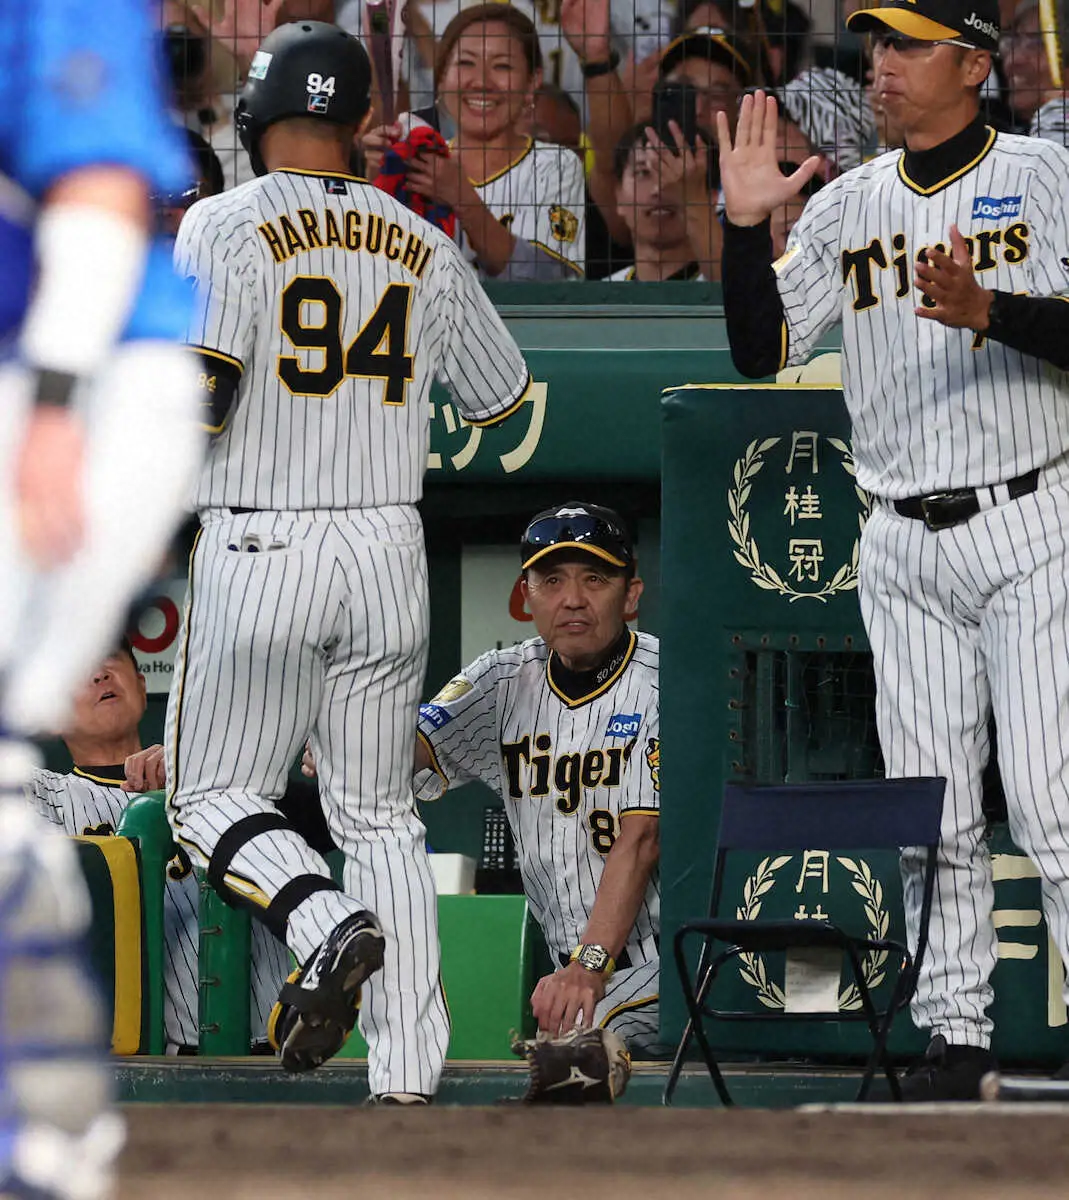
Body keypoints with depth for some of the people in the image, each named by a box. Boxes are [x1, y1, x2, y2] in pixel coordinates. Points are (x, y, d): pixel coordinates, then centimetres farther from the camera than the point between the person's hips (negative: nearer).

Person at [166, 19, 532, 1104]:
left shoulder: (226, 225, -7)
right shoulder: (423, 245, 8)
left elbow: (196, 389, -19)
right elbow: (503, 398, 20)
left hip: (257, 553, -4)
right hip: (389, 554, 4)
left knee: (213, 795, 7)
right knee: (378, 812, 10)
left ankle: (330, 927, -21)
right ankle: (408, 1080, 2)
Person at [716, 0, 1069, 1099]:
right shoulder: (849, 206, 12)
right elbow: (761, 348, 7)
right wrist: (745, 225, -5)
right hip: (903, 549, 5)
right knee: (930, 808, 5)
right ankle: (953, 1031, 10)